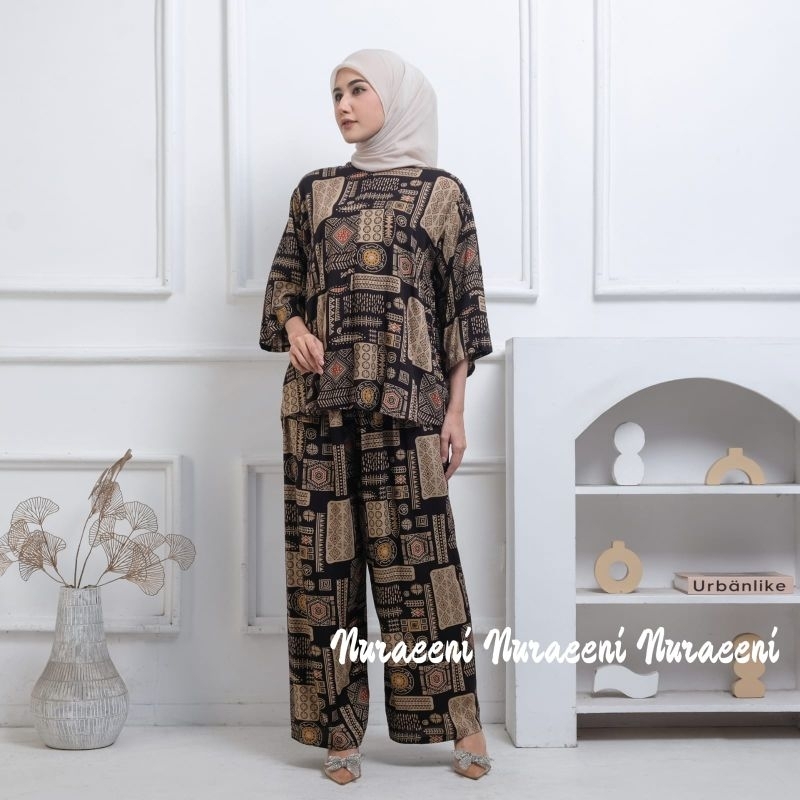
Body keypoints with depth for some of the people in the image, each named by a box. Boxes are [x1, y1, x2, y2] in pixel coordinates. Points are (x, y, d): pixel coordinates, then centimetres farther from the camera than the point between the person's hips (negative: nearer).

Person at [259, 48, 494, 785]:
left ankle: (463, 723, 11)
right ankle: (340, 730, 11)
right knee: (323, 557, 2)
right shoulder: (315, 191, 15)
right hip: (319, 395, 3)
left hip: (405, 395, -3)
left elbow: (462, 307, 4)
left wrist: (456, 410, -1)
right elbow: (284, 282, 17)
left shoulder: (441, 192, 6)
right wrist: (294, 327, -6)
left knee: (419, 553, -3)